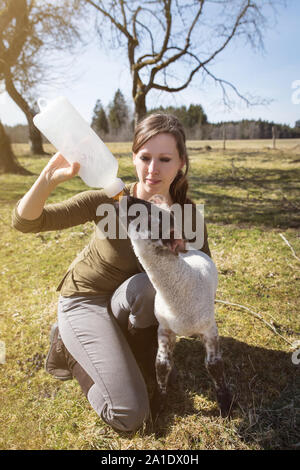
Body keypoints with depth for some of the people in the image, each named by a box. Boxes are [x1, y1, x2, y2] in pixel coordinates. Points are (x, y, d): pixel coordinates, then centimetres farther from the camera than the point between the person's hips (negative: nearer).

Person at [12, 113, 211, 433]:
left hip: (130, 297, 5)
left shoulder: (186, 211, -15)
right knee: (130, 416, -13)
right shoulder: (109, 200, -27)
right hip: (85, 299, -4)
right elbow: (25, 222, -26)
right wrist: (49, 177, -47)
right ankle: (68, 346, 10)